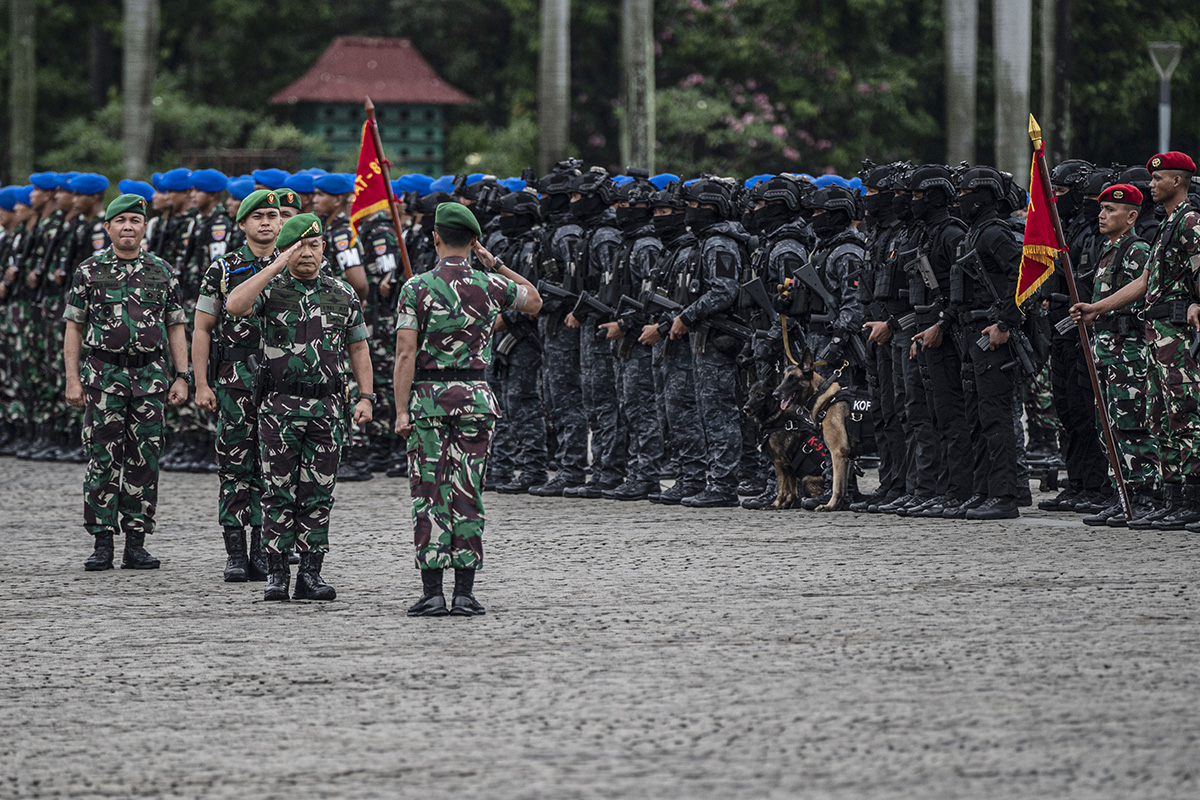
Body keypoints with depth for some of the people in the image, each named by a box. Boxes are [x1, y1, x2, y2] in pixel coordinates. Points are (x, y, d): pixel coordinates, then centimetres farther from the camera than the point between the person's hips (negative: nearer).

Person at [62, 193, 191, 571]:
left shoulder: (162, 271, 9)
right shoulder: (89, 271, 3)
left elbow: (175, 327, 11)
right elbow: (74, 328, 4)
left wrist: (182, 377, 2)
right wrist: (73, 381, -3)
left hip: (150, 375, 2)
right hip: (103, 375, -2)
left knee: (144, 461, 2)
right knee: (103, 460, -4)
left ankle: (136, 543, 8)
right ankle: (102, 543, 1)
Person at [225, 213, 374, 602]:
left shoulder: (342, 294, 10)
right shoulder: (271, 289, 1)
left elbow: (358, 350, 14)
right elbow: (234, 306, -20)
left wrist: (365, 397, 2)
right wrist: (277, 267, -18)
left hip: (327, 406, 2)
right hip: (280, 406, -2)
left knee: (318, 495, 3)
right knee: (279, 493, -1)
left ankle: (310, 575, 7)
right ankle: (277, 575, 4)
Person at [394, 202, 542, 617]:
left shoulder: (416, 288, -6)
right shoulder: (492, 286, 1)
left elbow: (406, 354, -11)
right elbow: (534, 300, 23)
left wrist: (402, 411, -9)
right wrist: (494, 263, 18)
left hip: (427, 396, -2)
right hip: (474, 396, 2)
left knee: (428, 494, 1)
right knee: (467, 493, 5)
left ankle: (432, 592, -4)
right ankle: (464, 592, 3)